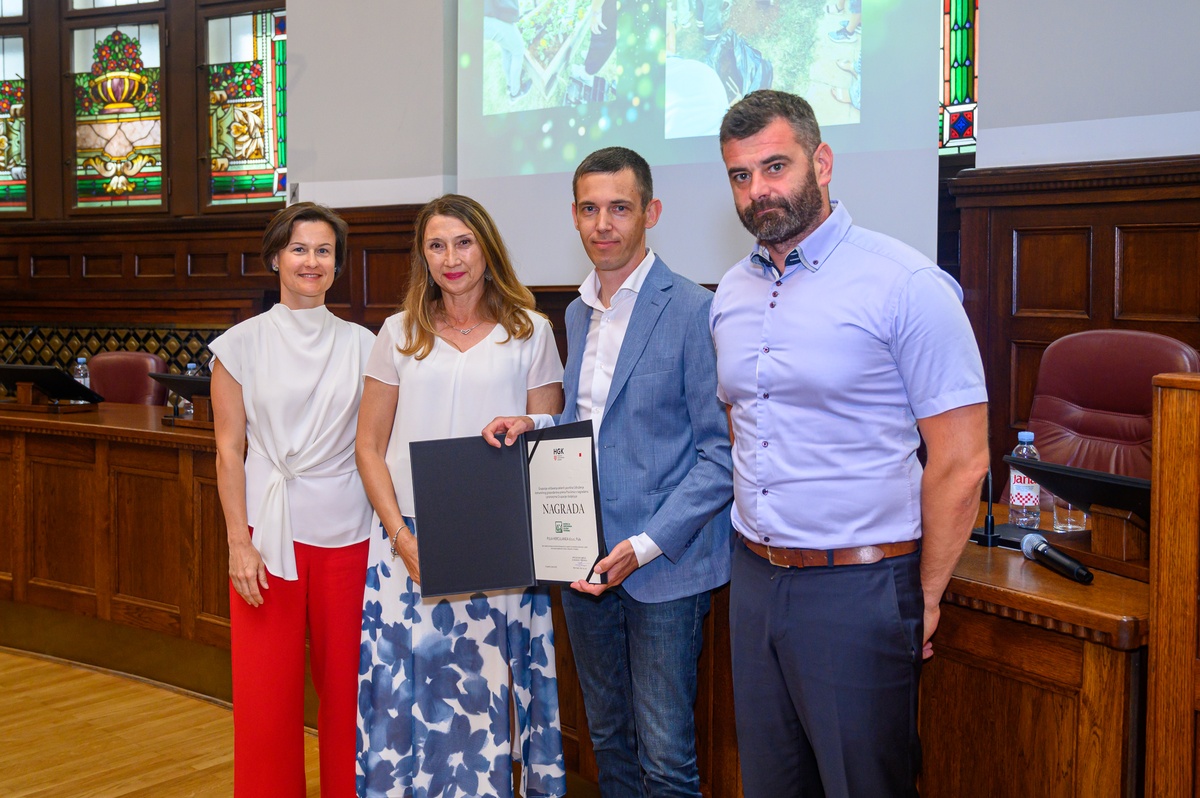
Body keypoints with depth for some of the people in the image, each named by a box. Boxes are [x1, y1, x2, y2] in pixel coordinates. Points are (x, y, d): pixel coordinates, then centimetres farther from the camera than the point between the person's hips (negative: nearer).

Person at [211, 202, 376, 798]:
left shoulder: (362, 345, 7)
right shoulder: (241, 344, 2)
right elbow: (228, 451, 1)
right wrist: (239, 542, -6)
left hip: (346, 531, 1)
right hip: (268, 529, -1)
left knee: (346, 683, 6)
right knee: (267, 688, 3)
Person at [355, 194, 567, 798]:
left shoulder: (529, 332, 5)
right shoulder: (401, 334, 8)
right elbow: (370, 446, 8)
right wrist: (403, 538, -5)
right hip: (410, 541, 1)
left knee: (485, 689, -1)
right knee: (408, 688, 2)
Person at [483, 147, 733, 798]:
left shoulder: (693, 311, -12)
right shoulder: (578, 312, 11)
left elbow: (721, 451, -14)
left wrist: (646, 546, -20)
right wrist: (533, 425, 2)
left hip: (661, 566, -7)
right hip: (583, 559, 7)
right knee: (607, 736, 19)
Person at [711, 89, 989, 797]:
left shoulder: (906, 284, -13)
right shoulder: (732, 293, 8)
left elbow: (961, 461, -12)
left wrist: (926, 599, -7)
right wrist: (754, 543, 10)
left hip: (859, 585, -6)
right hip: (754, 578, 6)